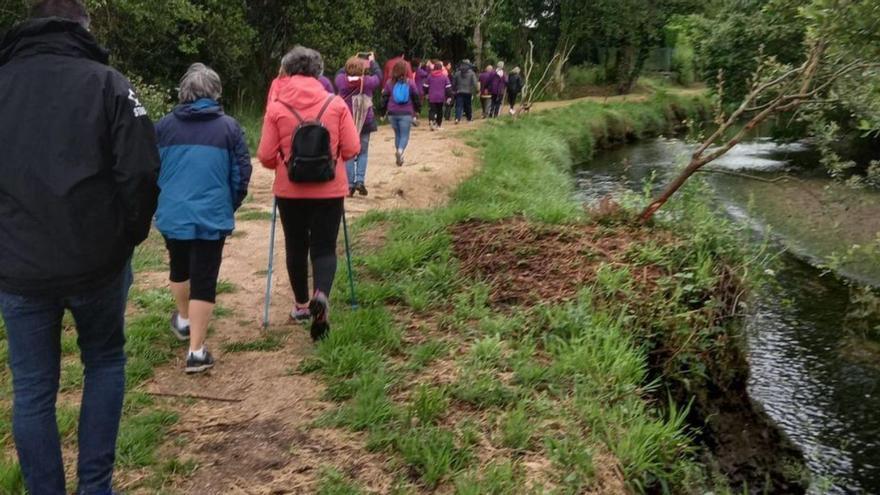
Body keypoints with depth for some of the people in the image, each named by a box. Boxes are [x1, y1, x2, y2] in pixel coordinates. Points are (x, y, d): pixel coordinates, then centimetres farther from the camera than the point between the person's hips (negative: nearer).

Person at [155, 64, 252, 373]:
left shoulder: (164, 125, 1)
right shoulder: (228, 127, -4)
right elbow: (242, 173, -3)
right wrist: (230, 207, 13)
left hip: (172, 214, 3)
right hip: (211, 217, -3)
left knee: (179, 269, 26)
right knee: (204, 281, 2)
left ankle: (183, 320, 47)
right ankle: (196, 351, 2)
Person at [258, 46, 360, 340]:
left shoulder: (276, 108, -6)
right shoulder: (336, 105, -5)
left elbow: (266, 156, -6)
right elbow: (352, 149, -4)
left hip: (290, 191, 1)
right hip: (329, 190, 0)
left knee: (296, 247, 16)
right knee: (324, 247, 7)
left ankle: (301, 304, 29)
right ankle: (322, 295, -19)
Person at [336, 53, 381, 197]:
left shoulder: (342, 81, -11)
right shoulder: (368, 81, -13)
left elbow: (340, 73, 13)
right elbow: (378, 75, 7)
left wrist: (351, 63, 22)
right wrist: (372, 61, 23)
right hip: (364, 123, -1)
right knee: (363, 153, 12)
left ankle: (350, 185, 10)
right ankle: (360, 181, -1)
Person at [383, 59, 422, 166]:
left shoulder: (390, 83, 1)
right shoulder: (410, 83, -4)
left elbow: (384, 98, 4)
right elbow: (416, 97, 3)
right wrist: (417, 110, 17)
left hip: (392, 113, 2)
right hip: (406, 114, -2)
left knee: (397, 134, 18)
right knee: (405, 135, 0)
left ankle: (398, 153, 19)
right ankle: (400, 151, -26)